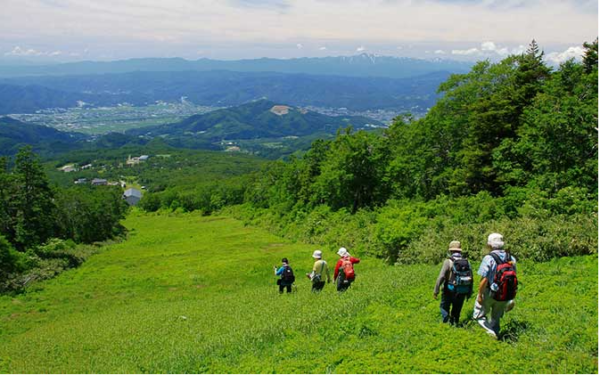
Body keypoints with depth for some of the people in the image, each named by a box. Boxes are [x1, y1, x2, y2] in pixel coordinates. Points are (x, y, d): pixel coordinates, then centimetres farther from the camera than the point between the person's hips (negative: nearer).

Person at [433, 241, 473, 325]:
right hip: (462, 292, 4)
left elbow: (441, 277, -17)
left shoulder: (448, 262, -11)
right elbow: (471, 278, 7)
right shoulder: (467, 262, 3)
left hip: (450, 291, -4)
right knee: (456, 310, 18)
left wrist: (436, 290, -11)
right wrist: (470, 292, 17)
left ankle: (446, 321, -5)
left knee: (444, 307, 12)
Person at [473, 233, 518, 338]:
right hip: (506, 295, 5)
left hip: (490, 294, -5)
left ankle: (491, 331, -8)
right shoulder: (511, 259, -1)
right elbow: (514, 277, 6)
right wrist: (512, 298, 15)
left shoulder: (489, 258, -19)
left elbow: (484, 279, -21)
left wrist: (480, 295, -9)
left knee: (479, 315, 10)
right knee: (496, 318, 21)